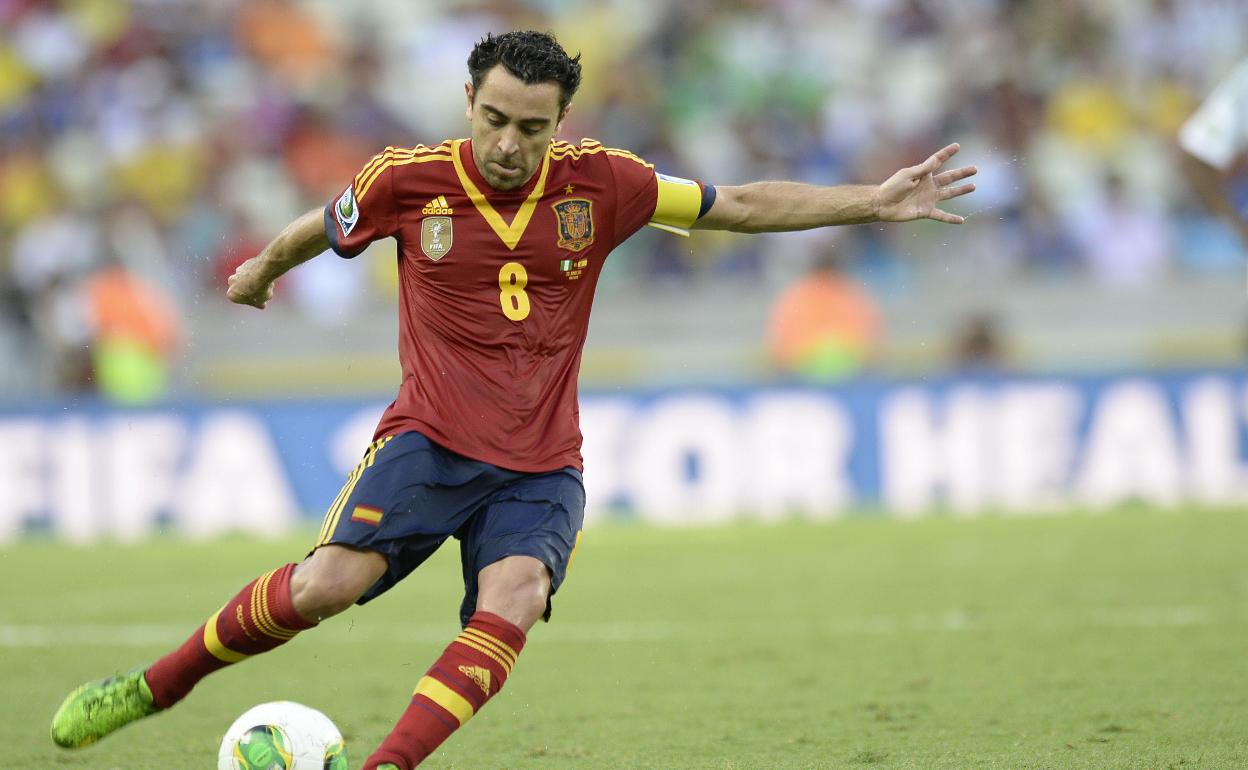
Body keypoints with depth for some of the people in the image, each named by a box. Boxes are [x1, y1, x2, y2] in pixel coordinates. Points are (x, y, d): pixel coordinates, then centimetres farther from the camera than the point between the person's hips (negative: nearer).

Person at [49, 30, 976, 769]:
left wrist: (874, 201, 4)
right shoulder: (406, 182, -6)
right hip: (430, 439, -2)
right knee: (328, 583, -23)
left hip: (541, 464, 2)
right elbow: (315, 232, 16)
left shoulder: (598, 183, -2)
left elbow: (741, 205, 7)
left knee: (512, 603, -28)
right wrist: (261, 271, 34)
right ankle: (157, 684, -5)